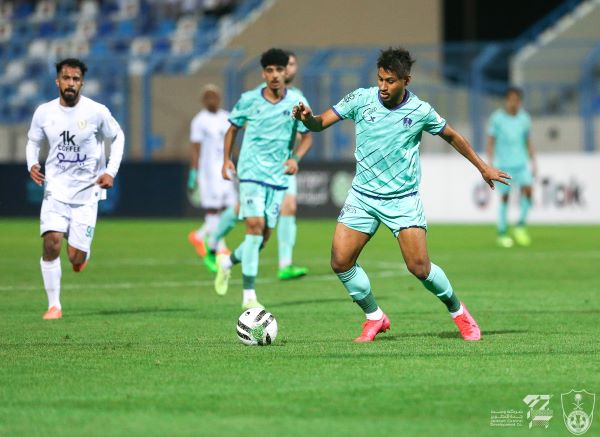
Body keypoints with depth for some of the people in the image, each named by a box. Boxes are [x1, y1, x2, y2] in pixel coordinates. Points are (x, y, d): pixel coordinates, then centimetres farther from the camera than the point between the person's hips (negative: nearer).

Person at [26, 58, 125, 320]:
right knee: (51, 244, -18)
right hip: (55, 190, 1)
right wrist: (32, 164, -6)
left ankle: (82, 253, 35)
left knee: (76, 258, -5)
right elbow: (33, 141, 14)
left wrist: (111, 171, -3)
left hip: (86, 192, -1)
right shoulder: (44, 112, -2)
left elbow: (117, 137, 9)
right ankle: (54, 305, -6)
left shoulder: (97, 112, -8)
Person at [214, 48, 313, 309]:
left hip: (278, 177, 3)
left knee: (264, 234, 7)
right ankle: (249, 296, -15)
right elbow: (233, 128, 12)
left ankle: (228, 262, 38)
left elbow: (307, 136, 9)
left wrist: (296, 157, -10)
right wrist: (226, 159, 1)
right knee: (255, 225, -18)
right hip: (251, 171, -3)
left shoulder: (297, 102, -1)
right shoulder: (249, 100, -2)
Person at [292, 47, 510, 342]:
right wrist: (306, 118, -30)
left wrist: (482, 167, 18)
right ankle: (375, 318, 12)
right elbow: (320, 124, -6)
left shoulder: (421, 111, -7)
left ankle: (457, 311, 16)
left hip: (403, 199, -2)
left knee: (419, 267, -11)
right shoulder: (360, 99, -6)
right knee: (341, 262, -9)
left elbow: (451, 136, 10)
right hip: (362, 196, 2)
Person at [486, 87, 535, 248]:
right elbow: (490, 141, -1)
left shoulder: (524, 118, 7)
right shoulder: (497, 118, -4)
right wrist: (491, 163, -7)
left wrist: (533, 162, 13)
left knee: (527, 190, -14)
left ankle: (520, 226, 2)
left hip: (521, 162, 3)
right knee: (504, 197, 0)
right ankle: (502, 233, 10)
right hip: (503, 164, -3)